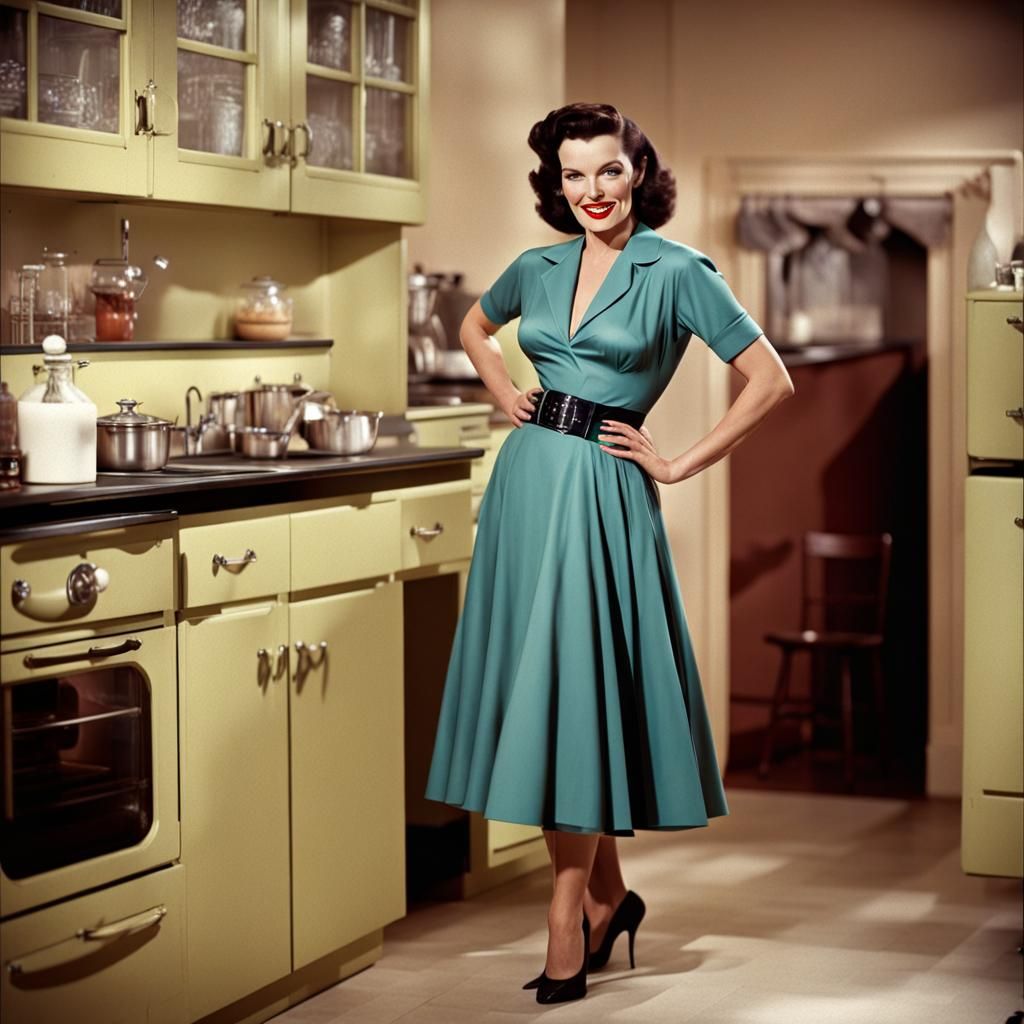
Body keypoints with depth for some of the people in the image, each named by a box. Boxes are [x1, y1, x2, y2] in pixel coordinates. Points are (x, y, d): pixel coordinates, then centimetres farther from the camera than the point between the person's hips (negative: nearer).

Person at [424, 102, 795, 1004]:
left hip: (601, 495, -6)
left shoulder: (677, 273, -6)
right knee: (536, 685, 8)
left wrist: (678, 466, -7)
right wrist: (507, 398, 13)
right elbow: (474, 329, 30)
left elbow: (772, 381, -8)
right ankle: (608, 892, 23)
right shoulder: (539, 269, 9)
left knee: (574, 687, -7)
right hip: (526, 481, 6)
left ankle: (570, 914, 2)